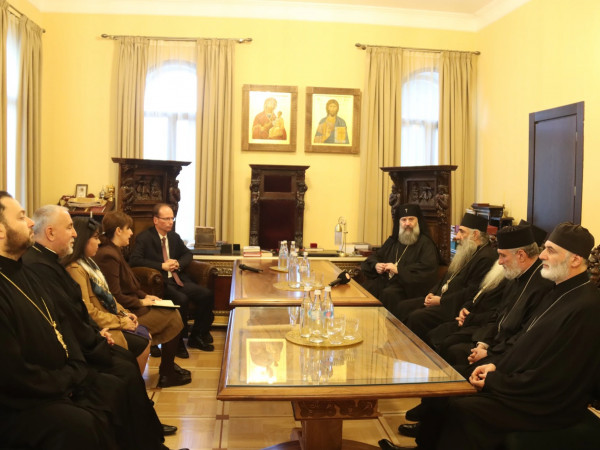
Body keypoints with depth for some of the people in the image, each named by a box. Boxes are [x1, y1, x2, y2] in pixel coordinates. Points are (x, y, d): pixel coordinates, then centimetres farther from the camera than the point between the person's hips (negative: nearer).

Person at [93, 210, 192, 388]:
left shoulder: (113, 251, 11)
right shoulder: (108, 255, -21)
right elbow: (116, 296, -23)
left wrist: (145, 296, 7)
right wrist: (141, 302, -12)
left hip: (131, 306, 10)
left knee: (173, 313, 7)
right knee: (173, 319, -7)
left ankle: (168, 367, 17)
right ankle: (166, 375, 6)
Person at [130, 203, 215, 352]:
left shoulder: (174, 236, 17)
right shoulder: (144, 238, -2)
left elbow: (187, 254, 25)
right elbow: (134, 260, -15)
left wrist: (178, 263, 1)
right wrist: (162, 266, -17)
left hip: (178, 279, 7)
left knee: (207, 294, -15)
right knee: (182, 299, -33)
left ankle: (196, 337, 0)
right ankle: (178, 341, -12)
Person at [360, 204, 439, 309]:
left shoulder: (426, 243, 2)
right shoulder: (393, 241, 22)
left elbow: (428, 268, -12)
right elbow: (375, 256, 30)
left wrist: (399, 270, -16)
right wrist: (376, 265, 4)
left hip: (408, 285, -5)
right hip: (385, 279, 5)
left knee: (388, 293, -36)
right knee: (365, 288, -23)